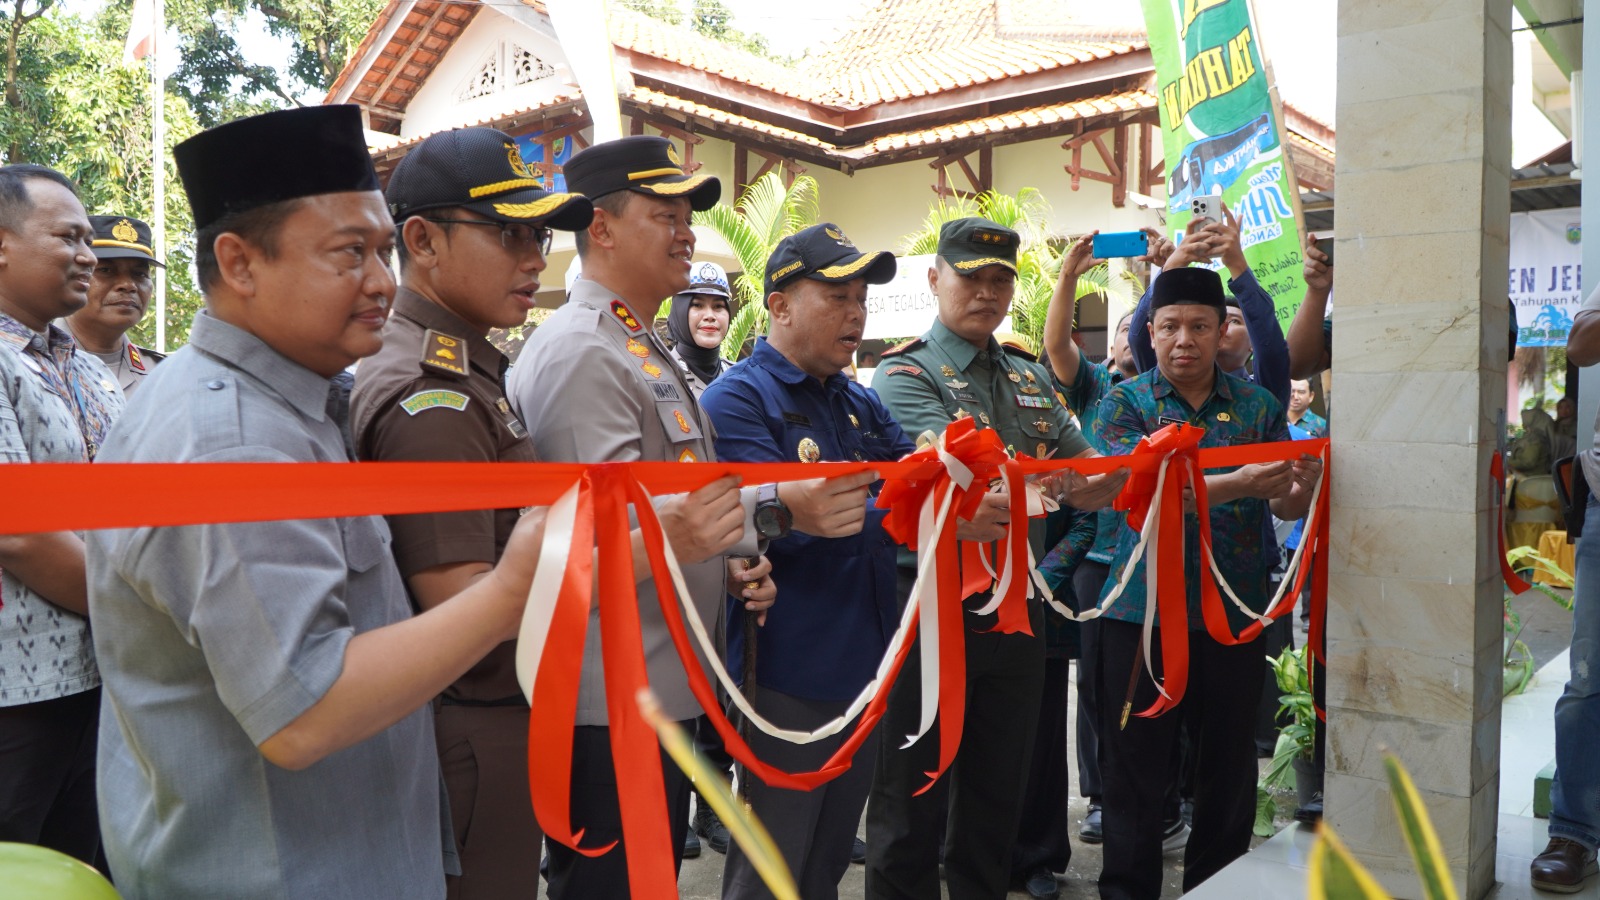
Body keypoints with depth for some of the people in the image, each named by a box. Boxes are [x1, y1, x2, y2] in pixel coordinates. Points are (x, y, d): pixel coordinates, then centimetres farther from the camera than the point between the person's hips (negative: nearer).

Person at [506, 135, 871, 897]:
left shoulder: (645, 351, 16)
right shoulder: (581, 352, -17)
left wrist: (731, 565, 6)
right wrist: (775, 507, -28)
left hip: (663, 686, 10)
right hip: (610, 700, -10)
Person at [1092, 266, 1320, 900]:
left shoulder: (1257, 405, 7)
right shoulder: (1126, 403, -1)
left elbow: (1288, 507, 1)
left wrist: (1301, 486, -23)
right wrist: (1238, 485, -30)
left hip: (1235, 613, 3)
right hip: (1143, 611, -2)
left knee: (1229, 766, 11)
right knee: (1134, 768, 5)